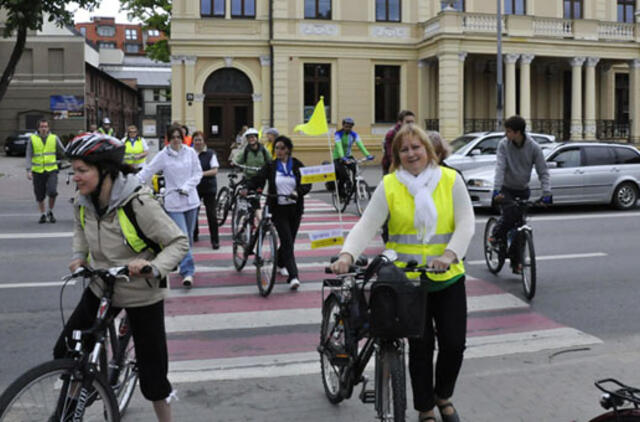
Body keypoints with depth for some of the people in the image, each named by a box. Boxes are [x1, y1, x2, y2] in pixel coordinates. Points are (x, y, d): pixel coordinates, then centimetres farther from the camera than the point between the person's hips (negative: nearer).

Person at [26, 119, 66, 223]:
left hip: (51, 171, -1)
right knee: (40, 196, 7)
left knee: (52, 192, -17)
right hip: (37, 172, 1)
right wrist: (28, 170, -10)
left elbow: (63, 152, 10)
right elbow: (29, 156, -1)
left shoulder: (54, 138, 2)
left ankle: (50, 212, 6)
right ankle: (42, 215, 26)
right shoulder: (32, 139, 1)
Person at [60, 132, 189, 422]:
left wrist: (154, 267, -35)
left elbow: (179, 242, -20)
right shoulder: (83, 201, -8)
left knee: (151, 369, 2)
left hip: (142, 296, -5)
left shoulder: (138, 203, -26)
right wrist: (79, 255, 0)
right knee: (65, 354, 4)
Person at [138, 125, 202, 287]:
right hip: (174, 202, -3)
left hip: (191, 199, 3)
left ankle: (186, 268, 27)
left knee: (189, 236, 11)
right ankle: (188, 271, -12)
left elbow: (198, 173, 5)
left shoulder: (190, 152, 4)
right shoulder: (163, 155, -3)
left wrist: (186, 187, -8)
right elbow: (147, 172, -3)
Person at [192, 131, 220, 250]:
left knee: (211, 213, -4)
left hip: (208, 187, -2)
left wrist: (202, 173, -20)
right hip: (194, 187, 2)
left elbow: (215, 170, -6)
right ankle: (194, 234, 28)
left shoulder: (210, 153, -1)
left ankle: (215, 240, 3)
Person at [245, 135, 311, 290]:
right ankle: (293, 276, -16)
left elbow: (307, 184, -1)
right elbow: (257, 179, -7)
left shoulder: (297, 165, 3)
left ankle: (280, 263, 42)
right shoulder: (270, 166, 1)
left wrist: (297, 192, -20)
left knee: (289, 240, 13)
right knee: (287, 242, -12)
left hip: (295, 208, 2)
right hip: (278, 209, -2)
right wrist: (247, 188, -26)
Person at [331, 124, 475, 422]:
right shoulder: (389, 185, -2)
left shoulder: (450, 180, 1)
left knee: (454, 344, 6)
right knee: (421, 347, 3)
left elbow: (466, 222, -5)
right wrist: (347, 255, -26)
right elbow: (367, 225, -9)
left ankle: (443, 397, 35)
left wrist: (450, 254, -22)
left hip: (448, 278, 2)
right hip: (407, 280, -1)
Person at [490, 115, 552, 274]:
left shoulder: (533, 147, -11)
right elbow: (500, 168, -20)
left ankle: (516, 262, 12)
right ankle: (497, 236, 4)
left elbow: (543, 171, -10)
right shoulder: (504, 144, -13)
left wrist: (547, 193, -22)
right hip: (506, 189, -1)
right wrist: (496, 189, -33)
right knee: (510, 213, -26)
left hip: (523, 190, 1)